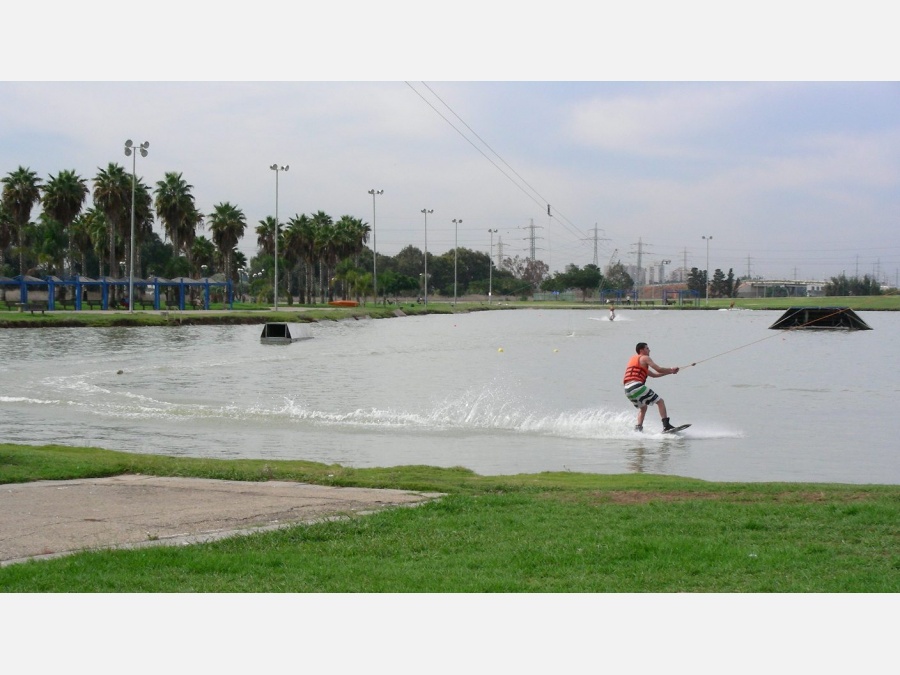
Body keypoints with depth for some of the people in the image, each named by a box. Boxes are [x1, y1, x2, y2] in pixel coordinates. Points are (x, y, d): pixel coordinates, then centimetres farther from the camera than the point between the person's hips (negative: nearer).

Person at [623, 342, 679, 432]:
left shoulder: (634, 359, 32)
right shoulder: (645, 358, 6)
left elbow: (653, 374, 34)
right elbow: (658, 369, -3)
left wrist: (669, 372, 29)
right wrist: (671, 370, 14)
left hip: (627, 389, 8)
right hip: (637, 386, -8)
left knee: (643, 407, 30)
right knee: (660, 402, 0)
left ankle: (638, 428, 13)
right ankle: (666, 425, -11)